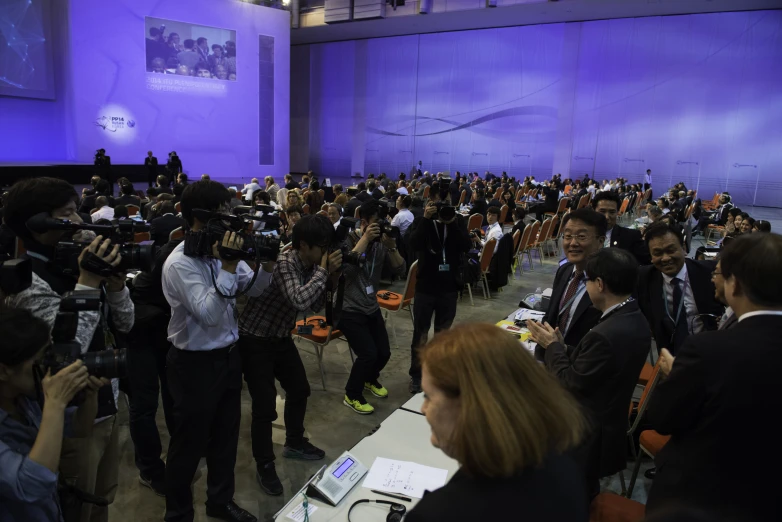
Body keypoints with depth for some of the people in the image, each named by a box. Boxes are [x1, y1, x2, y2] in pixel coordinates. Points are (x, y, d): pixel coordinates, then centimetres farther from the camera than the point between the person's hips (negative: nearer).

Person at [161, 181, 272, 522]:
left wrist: (267, 262, -12)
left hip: (228, 355, 7)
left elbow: (253, 289, 6)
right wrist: (228, 266, -31)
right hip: (196, 364, -7)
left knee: (225, 435, 22)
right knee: (190, 443, 11)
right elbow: (208, 314, -27)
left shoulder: (221, 249, 0)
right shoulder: (180, 263, -21)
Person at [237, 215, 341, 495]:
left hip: (281, 337, 9)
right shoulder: (284, 263, -27)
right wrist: (323, 272, -29)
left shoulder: (311, 265, -2)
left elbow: (315, 305, 6)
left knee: (299, 390, 18)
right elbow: (299, 300, -42)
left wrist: (329, 279, -9)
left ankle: (294, 443, 40)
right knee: (265, 406, -7)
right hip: (255, 340, -9)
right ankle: (264, 466, 14)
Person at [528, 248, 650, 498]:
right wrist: (561, 346, 0)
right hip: (608, 423, 9)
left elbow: (571, 383, -21)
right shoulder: (636, 320, -2)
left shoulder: (605, 334, -34)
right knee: (585, 495, 28)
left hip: (587, 435, -9)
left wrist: (552, 347, -9)